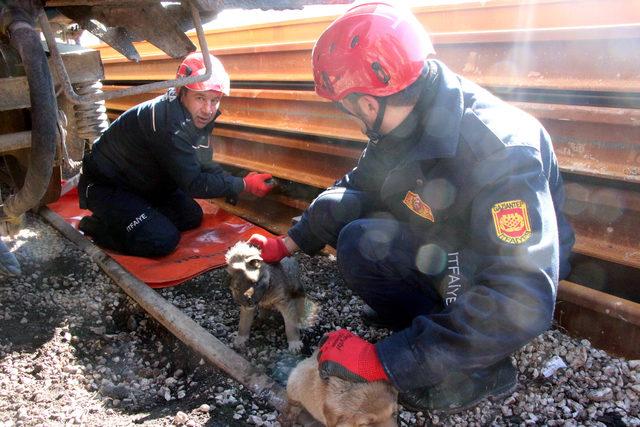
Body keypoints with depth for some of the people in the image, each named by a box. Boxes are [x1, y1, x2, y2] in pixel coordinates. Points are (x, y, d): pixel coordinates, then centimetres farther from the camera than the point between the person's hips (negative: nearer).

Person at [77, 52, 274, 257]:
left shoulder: (196, 116, -5)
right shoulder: (168, 123, -34)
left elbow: (203, 164, 7)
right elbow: (192, 183, -28)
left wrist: (234, 182, -7)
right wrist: (244, 185, -21)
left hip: (143, 182, 9)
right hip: (106, 187, -9)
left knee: (192, 217, 10)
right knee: (163, 240, -22)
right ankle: (98, 226, 0)